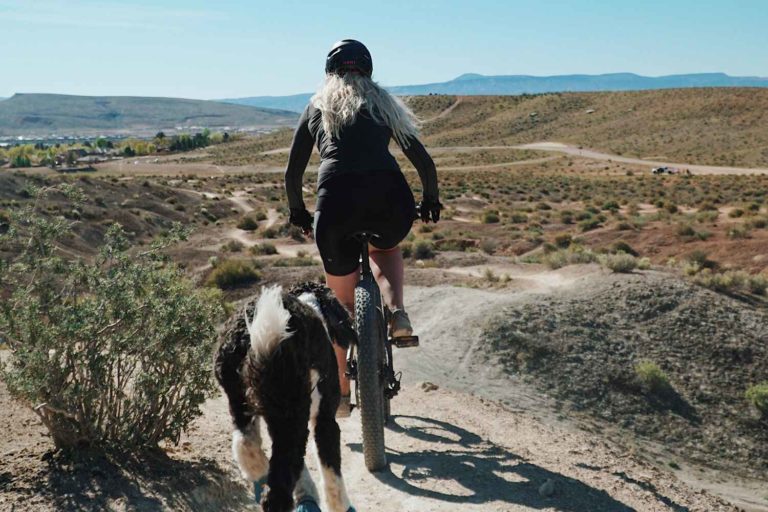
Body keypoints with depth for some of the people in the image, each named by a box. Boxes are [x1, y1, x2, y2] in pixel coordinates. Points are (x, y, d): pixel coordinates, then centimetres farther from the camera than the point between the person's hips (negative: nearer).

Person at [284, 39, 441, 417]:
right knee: (386, 250, 36)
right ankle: (397, 312, 9)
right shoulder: (385, 103, 24)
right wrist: (431, 201, 34)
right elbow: (424, 161, 19)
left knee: (342, 303, 19)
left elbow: (292, 174, 22)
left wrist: (298, 212, 38)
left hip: (337, 200, 0)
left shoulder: (317, 106, 24)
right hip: (390, 196, 1)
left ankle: (340, 393, 25)